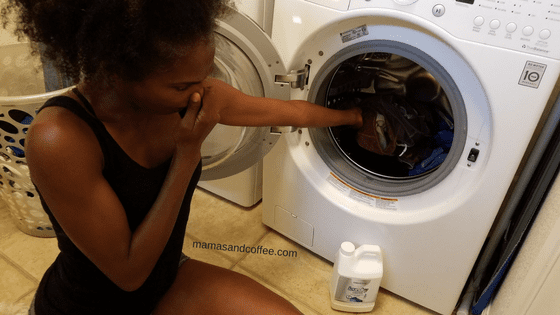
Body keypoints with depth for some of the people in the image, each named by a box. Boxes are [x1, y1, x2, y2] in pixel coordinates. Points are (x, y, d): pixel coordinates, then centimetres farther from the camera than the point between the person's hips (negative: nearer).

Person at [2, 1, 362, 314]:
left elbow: (292, 111, 0)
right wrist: (188, 153, -30)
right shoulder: (60, 139, -31)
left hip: (167, 278, 4)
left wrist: (350, 116, 15)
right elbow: (129, 273, -25)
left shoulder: (191, 96, -14)